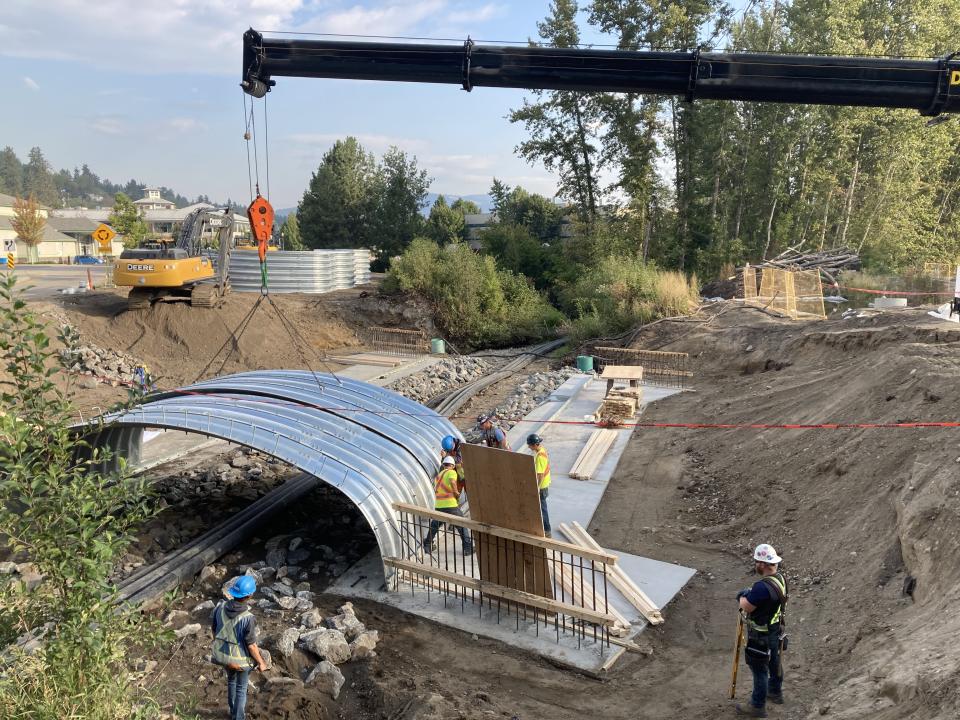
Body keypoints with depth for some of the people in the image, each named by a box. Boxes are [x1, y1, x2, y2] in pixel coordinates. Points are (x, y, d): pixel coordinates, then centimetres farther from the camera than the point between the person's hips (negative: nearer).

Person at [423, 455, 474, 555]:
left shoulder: (438, 475, 19)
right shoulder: (452, 472, -3)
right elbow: (452, 482, -25)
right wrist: (456, 493, -11)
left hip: (438, 506, 6)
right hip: (451, 505, -6)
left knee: (434, 525, 25)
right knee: (462, 526, 6)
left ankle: (427, 545, 30)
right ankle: (468, 548, 3)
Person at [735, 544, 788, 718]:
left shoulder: (763, 586, -35)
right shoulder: (781, 579, -5)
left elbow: (746, 607, -24)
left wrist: (742, 597, -6)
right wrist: (750, 594, 0)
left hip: (761, 636, -9)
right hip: (776, 631, 9)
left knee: (759, 669, 7)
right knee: (774, 662, 27)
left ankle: (758, 706, 21)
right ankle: (775, 692, 48)